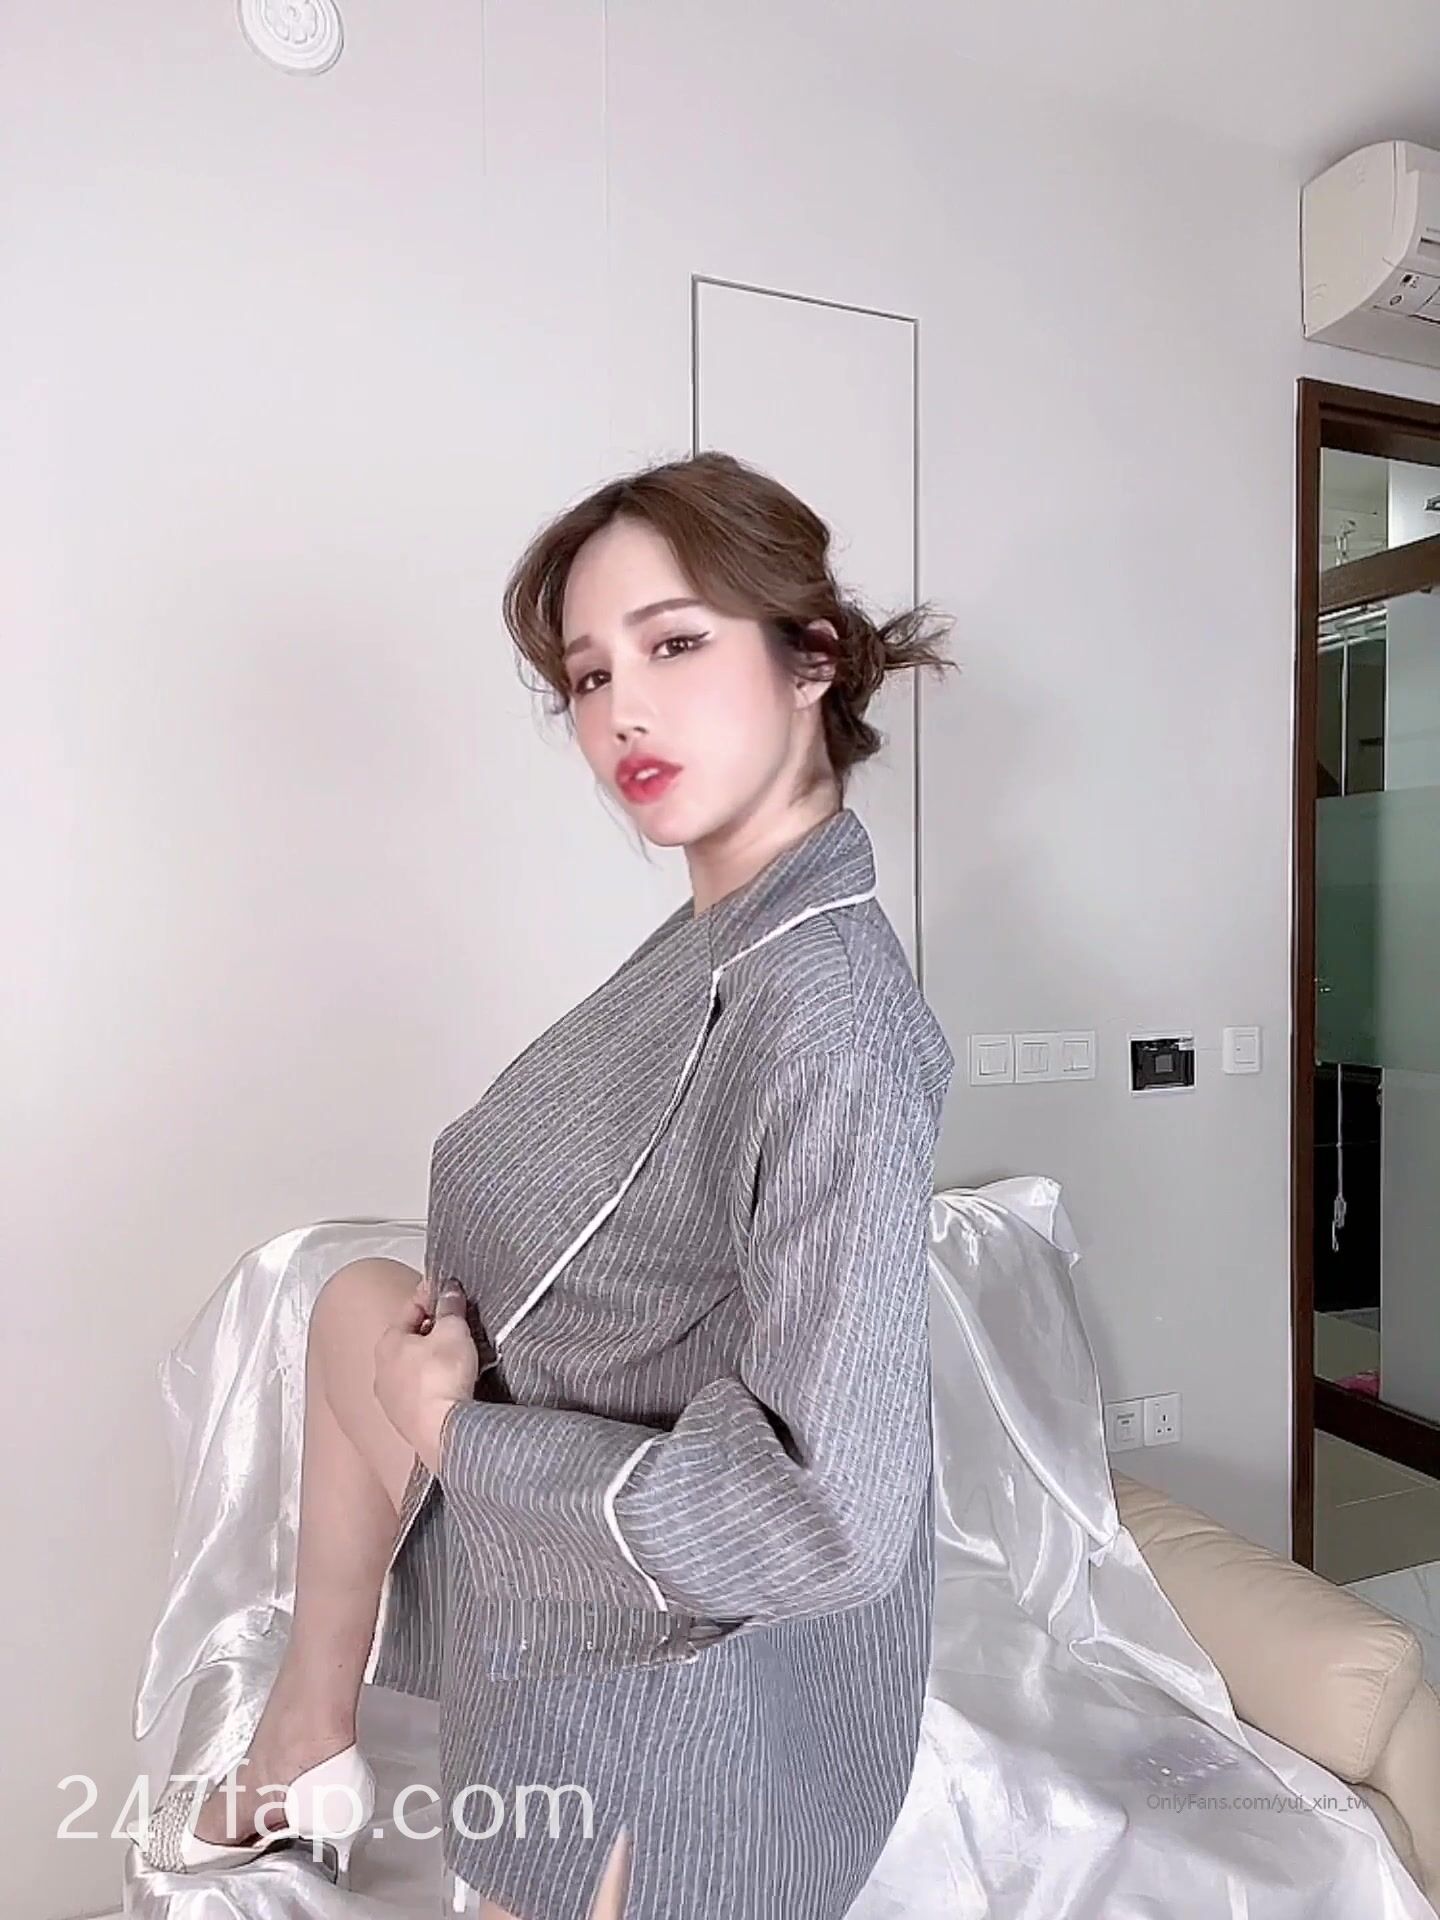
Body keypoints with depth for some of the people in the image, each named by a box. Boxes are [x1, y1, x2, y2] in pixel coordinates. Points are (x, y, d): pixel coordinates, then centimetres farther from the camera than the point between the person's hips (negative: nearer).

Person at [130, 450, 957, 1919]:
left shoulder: (824, 1006, -32)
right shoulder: (720, 935, -5)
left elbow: (832, 1514, -34)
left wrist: (457, 1432, -23)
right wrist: (451, 1340, -4)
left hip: (674, 1699, -8)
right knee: (358, 1304, 19)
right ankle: (305, 1745, 35)